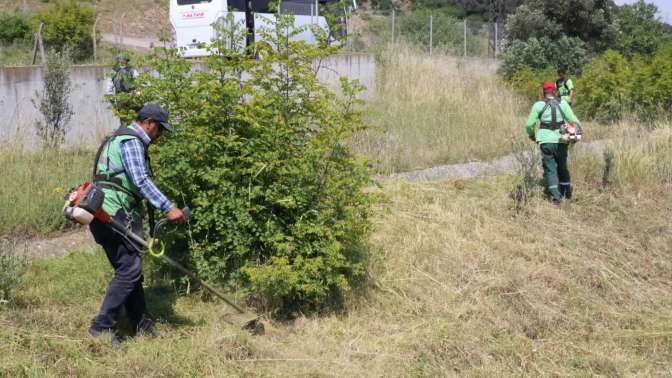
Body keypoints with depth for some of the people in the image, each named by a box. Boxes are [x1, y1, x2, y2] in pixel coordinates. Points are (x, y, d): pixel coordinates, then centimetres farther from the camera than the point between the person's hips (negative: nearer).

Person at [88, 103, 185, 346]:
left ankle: (141, 324, 20)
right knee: (129, 269, -11)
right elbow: (141, 181, -22)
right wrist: (168, 208, -27)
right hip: (116, 214, -11)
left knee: (130, 268, 13)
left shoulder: (123, 139, 24)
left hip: (106, 215, 11)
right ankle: (102, 327, -9)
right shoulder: (131, 141, -9)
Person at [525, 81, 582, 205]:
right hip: (561, 140, 2)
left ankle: (556, 197, -4)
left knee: (550, 168, 4)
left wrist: (531, 135, 16)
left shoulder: (538, 105, -4)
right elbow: (572, 119, -2)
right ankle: (567, 193, 29)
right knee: (563, 167, 19)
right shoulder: (562, 103, 1)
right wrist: (579, 126, 19)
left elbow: (529, 124, -3)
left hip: (546, 141, -2)